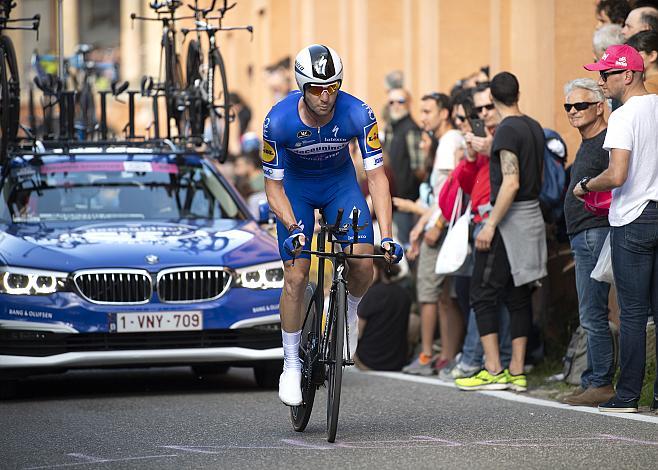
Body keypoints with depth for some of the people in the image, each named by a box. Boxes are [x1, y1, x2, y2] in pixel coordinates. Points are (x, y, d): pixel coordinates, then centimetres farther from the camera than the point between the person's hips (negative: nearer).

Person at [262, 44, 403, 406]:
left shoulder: (358, 114, -29)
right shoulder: (279, 121, -29)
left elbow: (376, 176, -24)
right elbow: (273, 185, -19)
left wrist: (387, 236, -33)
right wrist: (293, 229, -36)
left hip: (340, 182, 1)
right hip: (295, 187, -1)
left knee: (363, 262, -20)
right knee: (296, 276, -10)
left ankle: (349, 311, 14)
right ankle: (291, 365, 4)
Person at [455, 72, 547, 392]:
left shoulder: (507, 131, -15)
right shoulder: (535, 128, 12)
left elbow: (511, 183, -22)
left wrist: (491, 225, -21)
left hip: (509, 220, -9)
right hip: (533, 217, 9)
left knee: (483, 295, -4)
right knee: (518, 297, 9)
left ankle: (493, 371, -8)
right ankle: (517, 371, 9)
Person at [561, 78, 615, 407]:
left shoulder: (606, 143, -12)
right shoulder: (587, 145, 20)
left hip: (595, 234, -11)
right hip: (583, 236, 11)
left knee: (593, 315, -11)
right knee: (591, 316, 12)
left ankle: (601, 384, -9)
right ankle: (593, 382, 15)